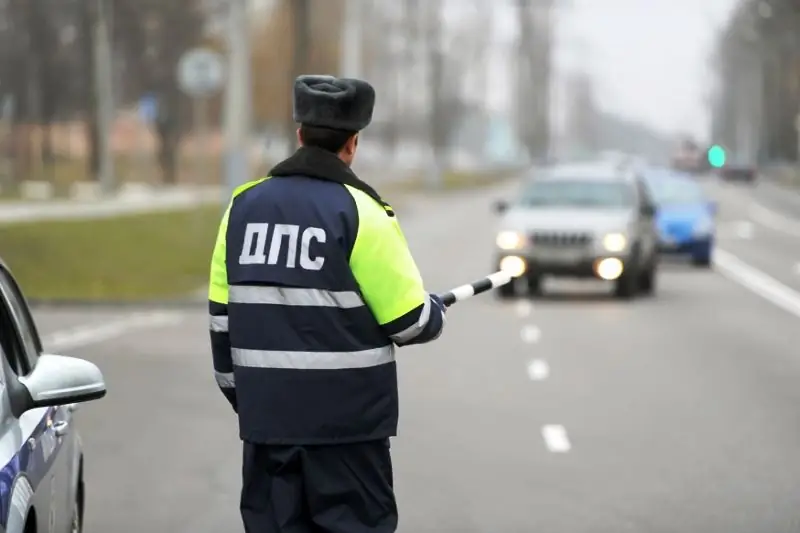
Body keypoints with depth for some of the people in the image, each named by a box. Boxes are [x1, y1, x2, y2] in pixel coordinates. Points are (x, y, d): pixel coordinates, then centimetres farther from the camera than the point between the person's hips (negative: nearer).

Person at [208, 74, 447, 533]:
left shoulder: (245, 206, 5)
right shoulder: (359, 213, -11)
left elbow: (222, 316, 9)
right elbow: (410, 321, -10)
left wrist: (238, 391, 20)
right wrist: (436, 311, 13)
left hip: (266, 414, 5)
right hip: (347, 420, -5)